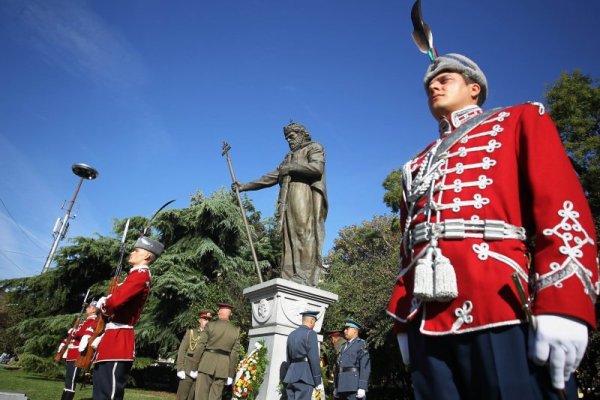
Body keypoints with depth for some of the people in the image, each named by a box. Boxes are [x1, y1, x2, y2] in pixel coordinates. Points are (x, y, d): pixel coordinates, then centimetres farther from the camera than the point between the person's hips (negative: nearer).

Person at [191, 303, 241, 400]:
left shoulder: (210, 325, -3)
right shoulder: (236, 330, 4)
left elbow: (200, 347, -5)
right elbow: (235, 354, 3)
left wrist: (194, 368, 1)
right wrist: (231, 375, 7)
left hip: (206, 364, -2)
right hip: (223, 368, 2)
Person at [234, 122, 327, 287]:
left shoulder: (314, 148, 16)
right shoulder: (290, 157, 35)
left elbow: (317, 168, -6)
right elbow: (271, 177, 30)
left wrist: (291, 167, -4)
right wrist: (244, 186, 24)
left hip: (305, 198, -7)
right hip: (289, 203, 7)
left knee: (305, 237, -19)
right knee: (289, 240, -7)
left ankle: (306, 281, -27)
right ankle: (290, 281, -14)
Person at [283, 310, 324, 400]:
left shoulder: (292, 334, 16)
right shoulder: (310, 333, -7)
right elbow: (314, 359, -12)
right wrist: (318, 382, -9)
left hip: (291, 375, 8)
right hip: (304, 376, -7)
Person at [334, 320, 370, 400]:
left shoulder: (361, 344, -2)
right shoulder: (344, 346, 20)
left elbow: (365, 367, -11)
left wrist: (362, 388, -18)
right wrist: (336, 387, 17)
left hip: (354, 387, -7)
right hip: (342, 388, 7)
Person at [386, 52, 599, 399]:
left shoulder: (520, 121, 14)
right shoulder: (419, 164, 27)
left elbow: (564, 203, -2)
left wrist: (563, 307, -14)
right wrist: (404, 321, 14)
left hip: (503, 309, -4)